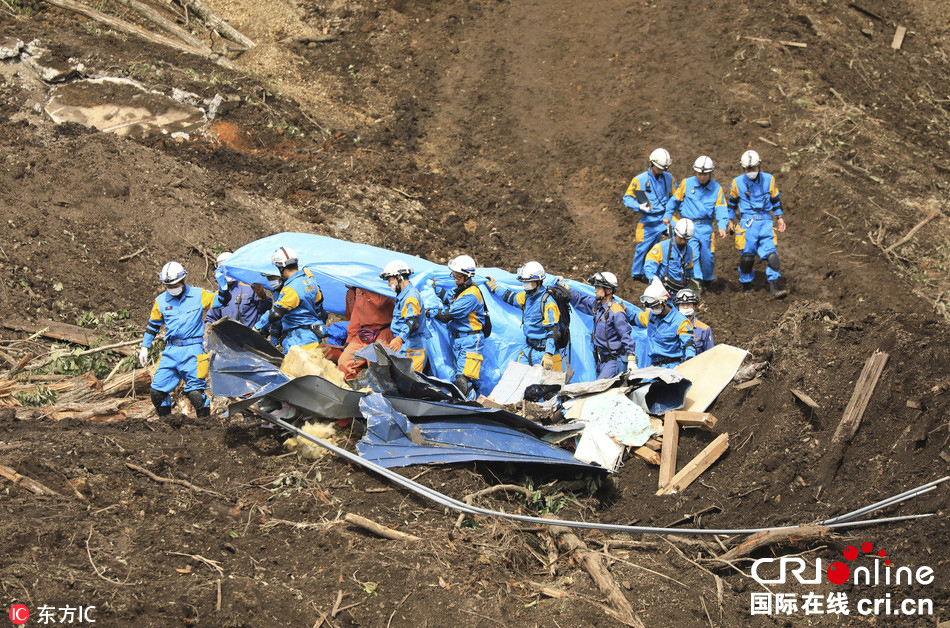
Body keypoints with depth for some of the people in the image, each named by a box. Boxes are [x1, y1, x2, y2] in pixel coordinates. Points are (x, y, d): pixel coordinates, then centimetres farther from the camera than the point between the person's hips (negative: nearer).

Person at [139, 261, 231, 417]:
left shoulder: (198, 295, 3)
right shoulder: (161, 301, 10)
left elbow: (222, 300, 6)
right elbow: (153, 325, 21)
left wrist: (222, 283, -11)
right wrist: (144, 348, 18)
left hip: (193, 350, -4)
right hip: (171, 351, 4)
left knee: (195, 392, -13)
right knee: (157, 391, 0)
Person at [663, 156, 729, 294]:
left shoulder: (717, 189, 4)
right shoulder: (686, 184, 1)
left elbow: (720, 209, -1)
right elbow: (675, 200, 14)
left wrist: (722, 226, -15)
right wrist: (667, 215, 14)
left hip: (706, 227, 1)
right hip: (689, 226, -1)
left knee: (708, 256, 5)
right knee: (692, 254, -15)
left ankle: (708, 281, 26)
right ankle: (696, 280, -14)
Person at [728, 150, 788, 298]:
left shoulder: (769, 180, 5)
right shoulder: (738, 182, 3)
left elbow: (776, 199, 15)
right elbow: (732, 202, 16)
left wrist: (779, 217, 12)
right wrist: (731, 219, 16)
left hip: (765, 221, 1)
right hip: (747, 223, -1)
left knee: (771, 255, -11)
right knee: (746, 256, 0)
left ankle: (775, 287, -11)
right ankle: (746, 285, 20)